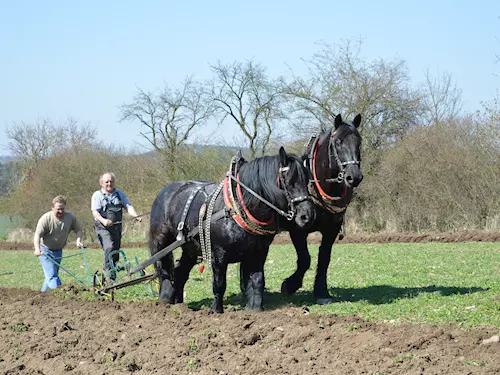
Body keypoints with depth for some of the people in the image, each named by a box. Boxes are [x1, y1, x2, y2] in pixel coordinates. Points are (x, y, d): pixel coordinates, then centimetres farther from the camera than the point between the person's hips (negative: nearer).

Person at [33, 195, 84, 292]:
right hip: (45, 250, -6)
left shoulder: (70, 217, -8)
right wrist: (37, 249, -40)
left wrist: (78, 240, -15)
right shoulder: (45, 218, -21)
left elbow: (78, 229, 5)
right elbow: (37, 235, -24)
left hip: (58, 251, 6)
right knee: (52, 275, -16)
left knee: (52, 274, 14)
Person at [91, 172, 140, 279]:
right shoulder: (97, 195, 0)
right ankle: (110, 273, -21)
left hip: (117, 227, 5)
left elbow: (128, 206, 2)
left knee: (116, 251, 8)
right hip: (103, 228, -5)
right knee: (109, 247, -23)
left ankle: (107, 269, 24)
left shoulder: (119, 194, 12)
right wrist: (103, 220, -31)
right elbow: (95, 211, -11)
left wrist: (135, 215, -19)